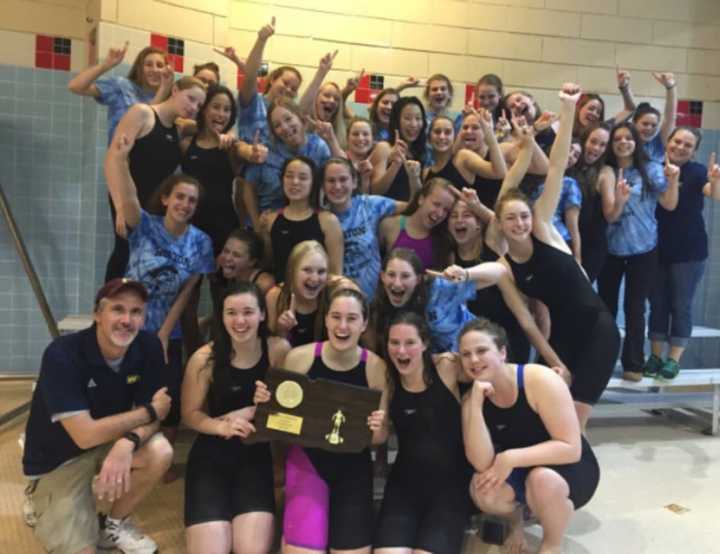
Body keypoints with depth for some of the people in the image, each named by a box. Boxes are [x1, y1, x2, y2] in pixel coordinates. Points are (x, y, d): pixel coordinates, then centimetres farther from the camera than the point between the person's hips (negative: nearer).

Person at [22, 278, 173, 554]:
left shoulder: (148, 346, -14)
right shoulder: (62, 354, -28)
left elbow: (154, 413, -12)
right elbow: (85, 435, -31)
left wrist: (127, 443, -34)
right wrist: (150, 411, -22)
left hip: (112, 438, 5)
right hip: (58, 458, -4)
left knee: (160, 453, -25)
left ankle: (113, 524, 4)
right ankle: (50, 511, 18)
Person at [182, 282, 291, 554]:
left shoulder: (278, 350, -7)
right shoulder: (204, 359, -10)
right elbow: (190, 414, -2)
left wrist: (253, 411, -14)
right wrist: (222, 426, -19)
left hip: (256, 454, 1)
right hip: (211, 455, -1)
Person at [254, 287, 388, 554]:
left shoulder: (375, 367, -9)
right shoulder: (299, 357, -10)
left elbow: (380, 437, 1)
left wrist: (378, 429, -20)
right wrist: (264, 401, -15)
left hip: (353, 467, 1)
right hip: (307, 459, -1)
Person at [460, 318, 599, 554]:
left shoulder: (540, 380, -25)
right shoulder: (470, 399, -12)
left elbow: (571, 448, -27)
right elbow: (482, 464, -25)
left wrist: (510, 458, -32)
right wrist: (476, 403, -34)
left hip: (569, 470, -3)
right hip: (519, 473, 4)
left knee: (542, 480, -37)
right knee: (482, 490, -27)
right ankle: (515, 516, 9)